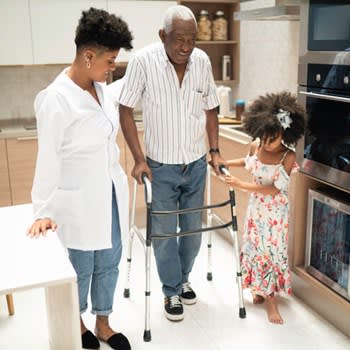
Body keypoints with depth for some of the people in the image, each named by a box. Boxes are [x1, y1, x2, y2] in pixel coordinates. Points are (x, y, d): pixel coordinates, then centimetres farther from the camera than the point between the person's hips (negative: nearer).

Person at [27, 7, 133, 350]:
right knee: (81, 269, 13)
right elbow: (48, 159, -16)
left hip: (110, 192, 7)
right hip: (79, 201, -7)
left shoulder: (100, 87, 3)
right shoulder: (55, 98, -20)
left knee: (109, 263, 17)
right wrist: (44, 211, -14)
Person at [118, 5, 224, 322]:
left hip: (196, 164, 4)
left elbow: (210, 110, 7)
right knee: (164, 232, 5)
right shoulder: (143, 61, -16)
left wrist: (215, 151, 0)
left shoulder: (202, 61, -6)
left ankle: (183, 278, 39)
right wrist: (139, 159, -14)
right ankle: (172, 291, 27)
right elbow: (126, 111, -10)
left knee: (193, 229, 14)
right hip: (161, 166, -3)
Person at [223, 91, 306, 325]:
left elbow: (275, 189, -24)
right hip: (256, 207, 5)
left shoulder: (288, 157, -22)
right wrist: (225, 163, 6)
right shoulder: (256, 146, -8)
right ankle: (261, 289, 31)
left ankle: (270, 297, 19)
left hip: (276, 212, -4)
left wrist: (241, 185, -24)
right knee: (255, 247, 12)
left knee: (273, 250, 4)